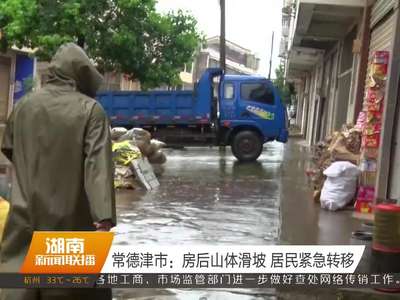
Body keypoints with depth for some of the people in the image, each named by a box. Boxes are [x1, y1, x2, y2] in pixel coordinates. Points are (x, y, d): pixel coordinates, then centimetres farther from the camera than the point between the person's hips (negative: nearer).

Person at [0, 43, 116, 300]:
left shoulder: (24, 104, 3)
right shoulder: (91, 109, -10)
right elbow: (98, 163, -18)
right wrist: (104, 215, -22)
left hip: (26, 212, 3)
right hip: (70, 216, -3)